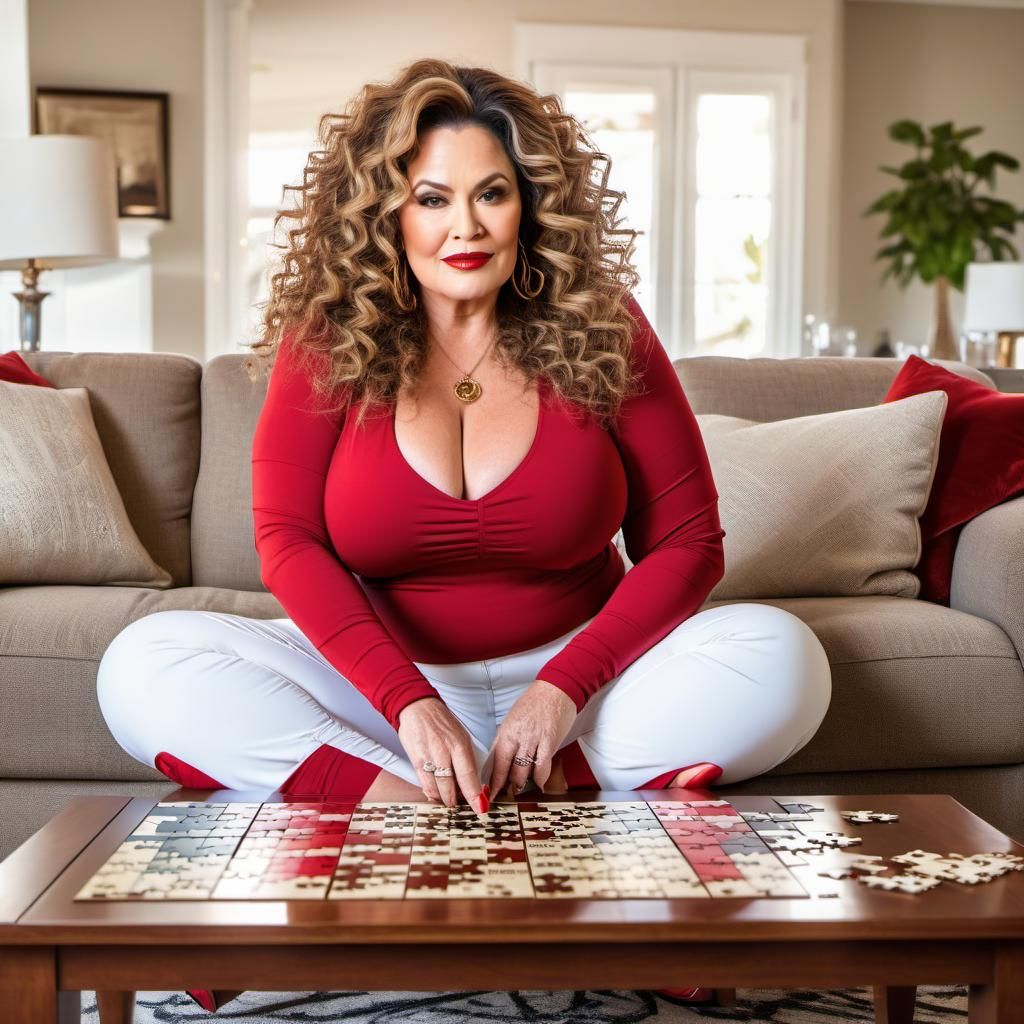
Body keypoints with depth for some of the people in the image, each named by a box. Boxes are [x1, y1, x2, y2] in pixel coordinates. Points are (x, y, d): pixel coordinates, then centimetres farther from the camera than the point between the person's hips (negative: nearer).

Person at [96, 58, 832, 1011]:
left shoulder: (600, 331, -4)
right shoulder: (327, 339, -4)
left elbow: (685, 542, -4)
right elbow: (287, 539, -12)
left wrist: (564, 689, -20)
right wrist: (409, 703, -28)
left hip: (569, 673, 1)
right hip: (378, 677, 0)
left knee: (780, 655, -26)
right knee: (145, 664, -23)